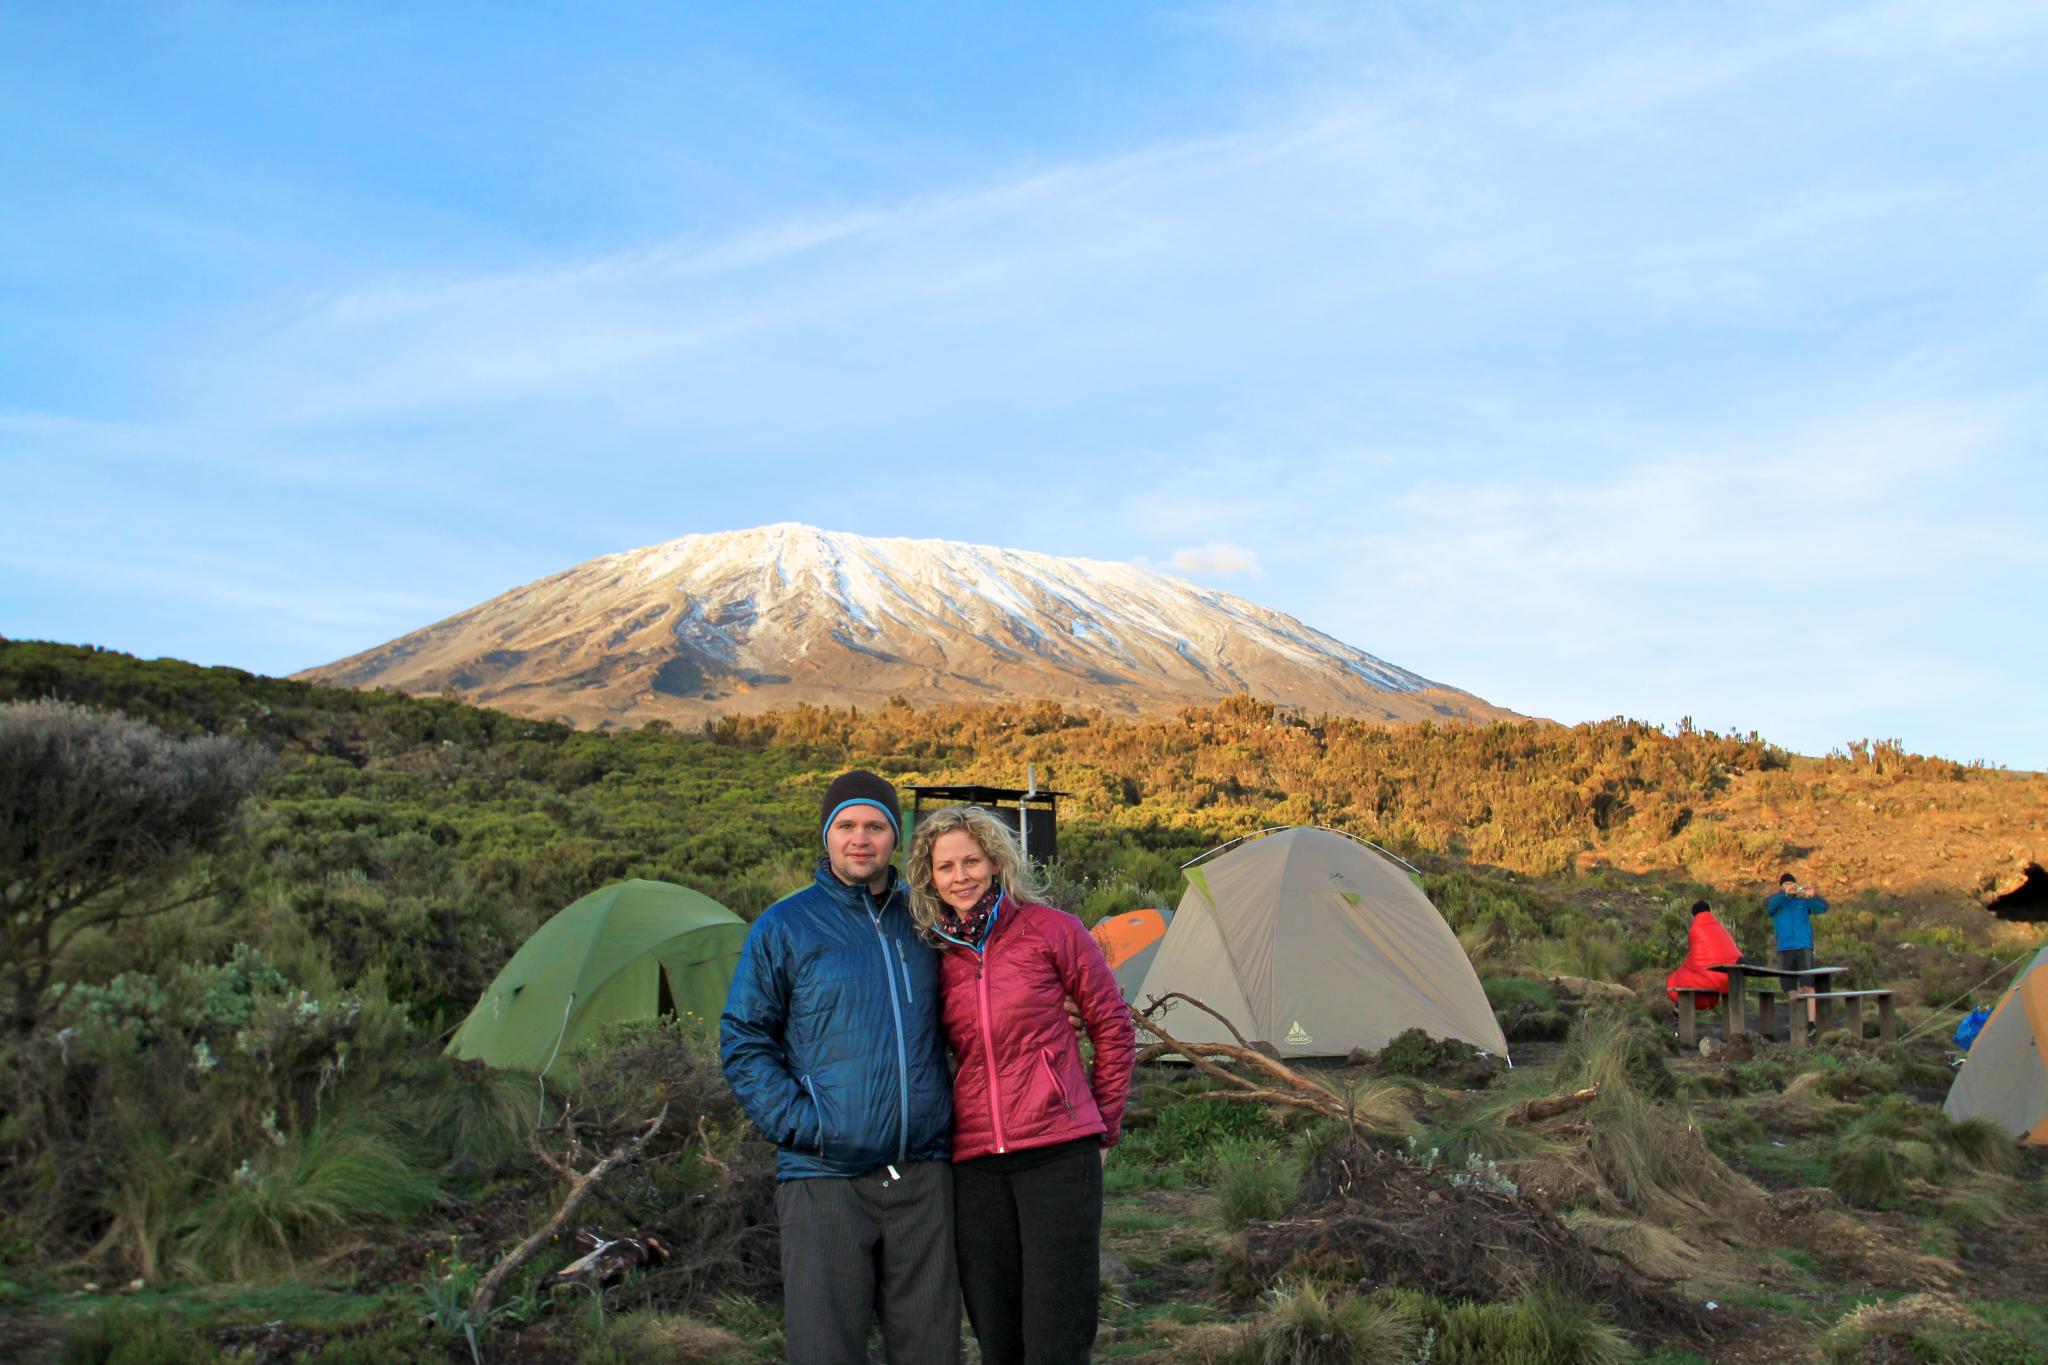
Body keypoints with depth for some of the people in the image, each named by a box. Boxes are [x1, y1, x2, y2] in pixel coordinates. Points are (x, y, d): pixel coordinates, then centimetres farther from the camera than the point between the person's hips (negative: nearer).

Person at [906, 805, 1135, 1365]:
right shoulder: (935, 955, 8)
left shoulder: (1050, 930, -2)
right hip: (974, 1164, 4)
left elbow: (1113, 1029, 5)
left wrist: (1104, 1126, 7)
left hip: (1059, 1153, -4)